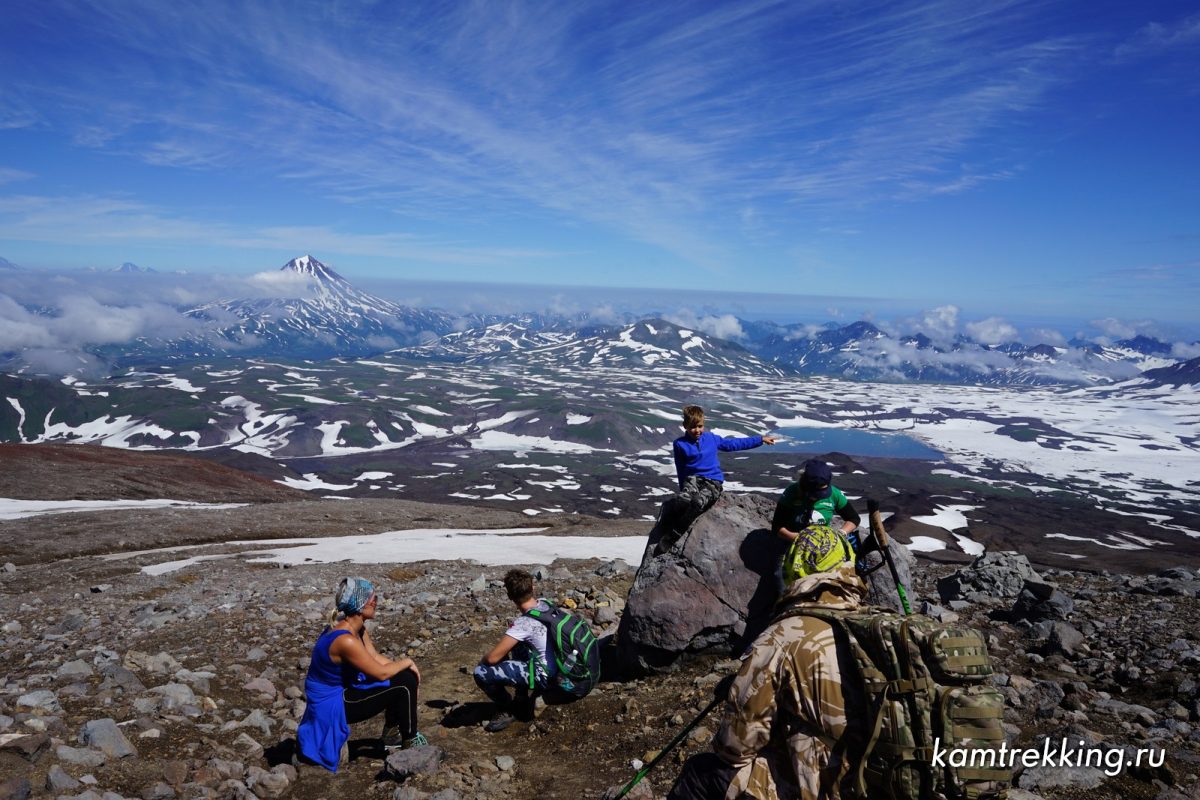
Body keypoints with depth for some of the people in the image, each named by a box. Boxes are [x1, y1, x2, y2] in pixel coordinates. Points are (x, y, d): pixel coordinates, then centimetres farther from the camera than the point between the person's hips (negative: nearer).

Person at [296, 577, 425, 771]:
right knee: (404, 685, -12)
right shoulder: (345, 640, -31)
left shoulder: (357, 628, -2)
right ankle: (410, 741, 10)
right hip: (332, 704, -9)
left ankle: (390, 736, 24)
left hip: (343, 690, 9)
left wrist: (408, 666, -3)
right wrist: (407, 662, -7)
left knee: (407, 677, 9)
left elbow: (376, 658, 8)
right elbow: (381, 673, -24)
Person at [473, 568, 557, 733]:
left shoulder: (524, 622, -24)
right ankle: (523, 701, 30)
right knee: (513, 644, 31)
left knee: (480, 673, -14)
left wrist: (482, 660, 0)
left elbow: (493, 657, -22)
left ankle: (507, 711, 10)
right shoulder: (545, 604, -2)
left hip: (544, 676, -9)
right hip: (558, 667, 9)